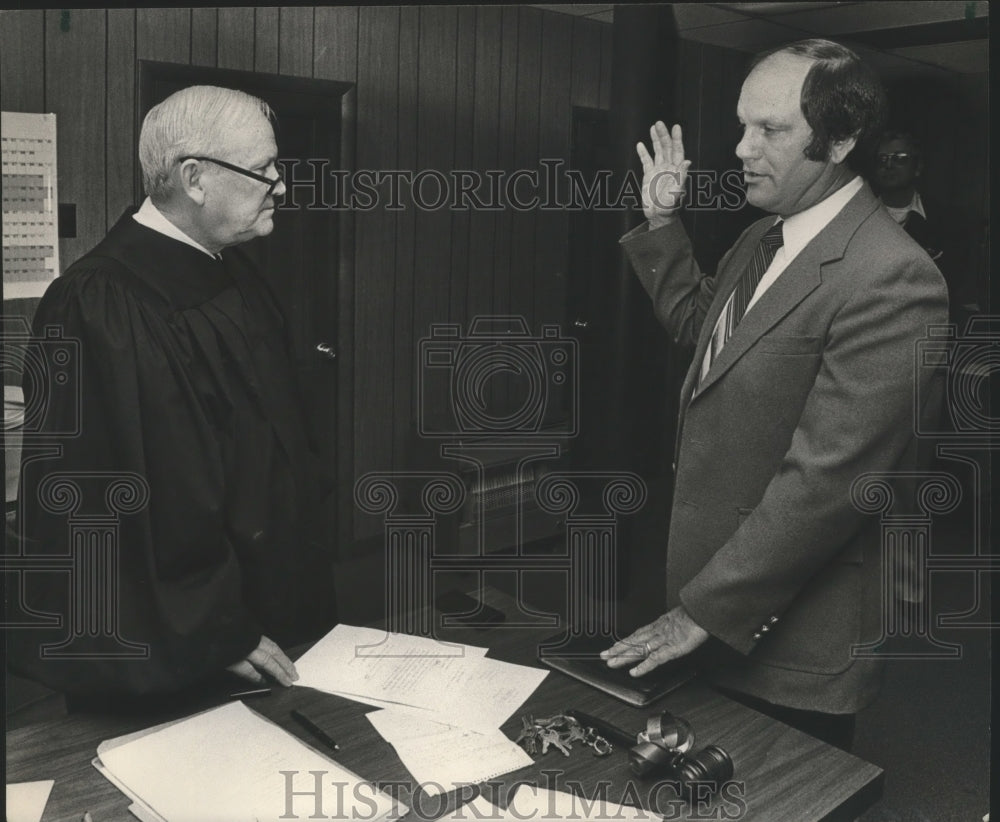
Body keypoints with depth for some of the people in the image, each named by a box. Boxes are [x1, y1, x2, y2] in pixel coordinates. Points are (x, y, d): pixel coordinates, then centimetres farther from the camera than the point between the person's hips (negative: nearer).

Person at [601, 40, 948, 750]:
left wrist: (704, 612, -21)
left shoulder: (890, 279, -23)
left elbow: (826, 479, -26)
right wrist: (663, 225, 13)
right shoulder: (763, 240, 6)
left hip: (792, 638, -8)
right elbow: (699, 325, 26)